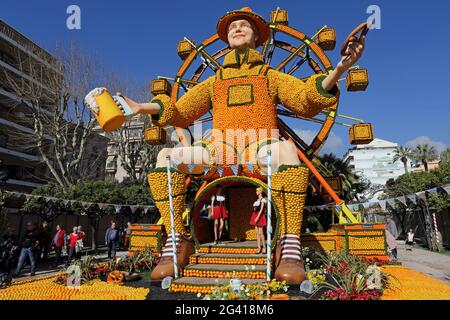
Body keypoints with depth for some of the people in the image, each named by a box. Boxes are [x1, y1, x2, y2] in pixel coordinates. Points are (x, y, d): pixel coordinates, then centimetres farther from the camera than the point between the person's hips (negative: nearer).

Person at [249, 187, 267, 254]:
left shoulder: (263, 199, -7)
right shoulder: (257, 200, 17)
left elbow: (261, 209, -16)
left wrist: (258, 217, -24)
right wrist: (255, 217, 16)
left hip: (260, 216, -8)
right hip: (256, 216, 8)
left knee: (261, 233, -8)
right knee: (257, 233, 4)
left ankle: (264, 247, 2)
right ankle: (259, 248, 6)